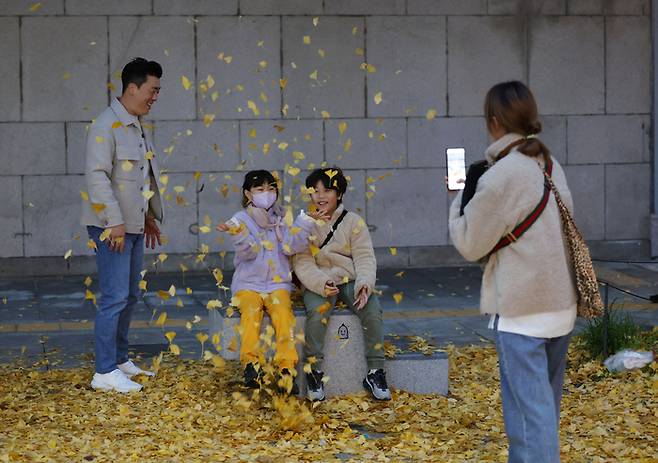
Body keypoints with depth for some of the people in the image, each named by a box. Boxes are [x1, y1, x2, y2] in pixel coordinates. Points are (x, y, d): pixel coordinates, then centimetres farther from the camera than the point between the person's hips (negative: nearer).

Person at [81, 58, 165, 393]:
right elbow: (96, 175, -21)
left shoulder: (137, 126, 16)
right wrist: (114, 221, -23)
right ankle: (105, 373, -6)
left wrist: (150, 216, 24)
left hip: (134, 226, 10)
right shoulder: (107, 125, -15)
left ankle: (120, 359, 27)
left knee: (129, 296, 15)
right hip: (112, 226, -10)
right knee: (115, 297, -10)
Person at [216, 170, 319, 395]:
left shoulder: (283, 219, 15)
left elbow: (290, 247, -2)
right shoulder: (241, 220, 7)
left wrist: (306, 222, -10)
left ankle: (286, 368, -35)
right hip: (248, 283, -1)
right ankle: (251, 362, -38)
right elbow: (249, 252, -8)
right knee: (251, 311, -31)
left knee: (282, 311, -27)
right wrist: (237, 234, -26)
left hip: (278, 283, 1)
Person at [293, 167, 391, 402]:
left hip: (350, 280, 1)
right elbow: (303, 262, -6)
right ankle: (314, 371, -19)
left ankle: (375, 372, -16)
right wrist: (322, 284, -24)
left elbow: (365, 257, -1)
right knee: (317, 312, -32)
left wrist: (364, 284, -21)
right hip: (317, 283, -1)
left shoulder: (354, 221, 5)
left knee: (372, 310, -25)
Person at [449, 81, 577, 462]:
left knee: (529, 410, -7)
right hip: (562, 303, 8)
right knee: (546, 401, 19)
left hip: (522, 310, -8)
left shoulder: (501, 176, -16)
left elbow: (470, 245, -9)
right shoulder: (552, 167, 9)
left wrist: (459, 200, 6)